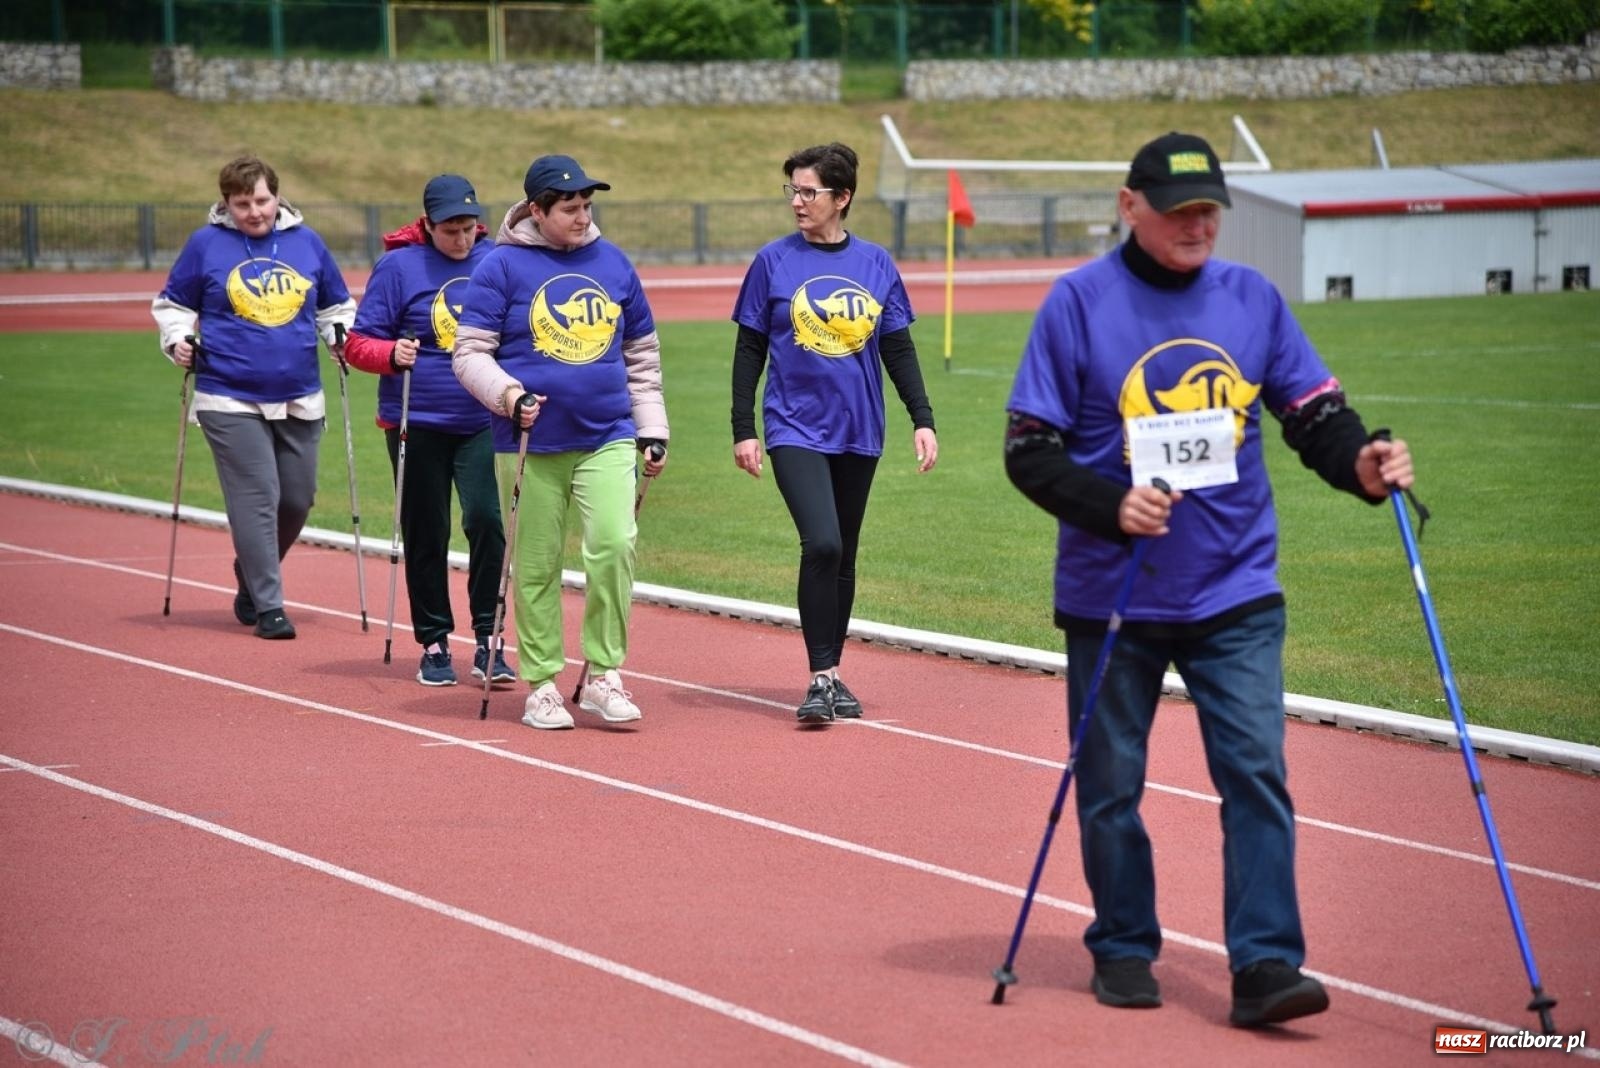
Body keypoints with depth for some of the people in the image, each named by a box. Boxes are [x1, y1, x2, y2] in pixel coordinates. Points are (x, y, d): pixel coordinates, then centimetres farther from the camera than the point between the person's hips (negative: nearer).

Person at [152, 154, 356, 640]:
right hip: (230, 401, -4)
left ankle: (253, 577, 32)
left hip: (299, 400, 4)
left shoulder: (306, 241, 7)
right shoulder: (206, 244, 0)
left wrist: (341, 337, 1)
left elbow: (336, 305, 19)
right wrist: (178, 340, -7)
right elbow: (172, 304, 10)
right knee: (257, 499, -9)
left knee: (297, 498, 8)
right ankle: (267, 605, -4)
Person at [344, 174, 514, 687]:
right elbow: (358, 343, -1)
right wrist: (393, 353, -22)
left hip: (483, 423, 1)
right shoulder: (398, 265, -2)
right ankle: (434, 644, 19)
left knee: (486, 519, -14)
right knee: (426, 536, 7)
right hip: (418, 426, -1)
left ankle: (487, 641, -4)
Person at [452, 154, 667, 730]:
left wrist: (652, 430, 14)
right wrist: (507, 393, -21)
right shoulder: (502, 266, -2)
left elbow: (641, 354, 17)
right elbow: (470, 353, -4)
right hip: (531, 444, -2)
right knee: (536, 567, 3)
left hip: (608, 439, 2)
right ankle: (542, 683, 16)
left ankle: (602, 675, -3)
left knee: (615, 543, -15)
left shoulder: (613, 262, 10)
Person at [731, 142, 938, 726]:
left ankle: (832, 674, 22)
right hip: (795, 429, -3)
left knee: (843, 556, 10)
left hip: (859, 432, 3)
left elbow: (898, 349, 9)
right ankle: (820, 677, -12)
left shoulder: (876, 264, 4)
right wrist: (743, 429, -2)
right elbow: (750, 349, 2)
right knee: (821, 545, -19)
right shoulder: (774, 261, -1)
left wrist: (922, 419, 2)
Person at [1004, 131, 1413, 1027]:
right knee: (1111, 783, 8)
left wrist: (1360, 460, -15)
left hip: (1236, 592, 2)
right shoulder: (1079, 302, -4)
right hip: (1112, 595, -2)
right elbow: (1030, 450, -5)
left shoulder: (1253, 299, 6)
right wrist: (1110, 505, -21)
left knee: (1258, 770, -8)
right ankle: (1124, 950, 24)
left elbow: (1313, 410, 6)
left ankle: (1266, 963, -8)